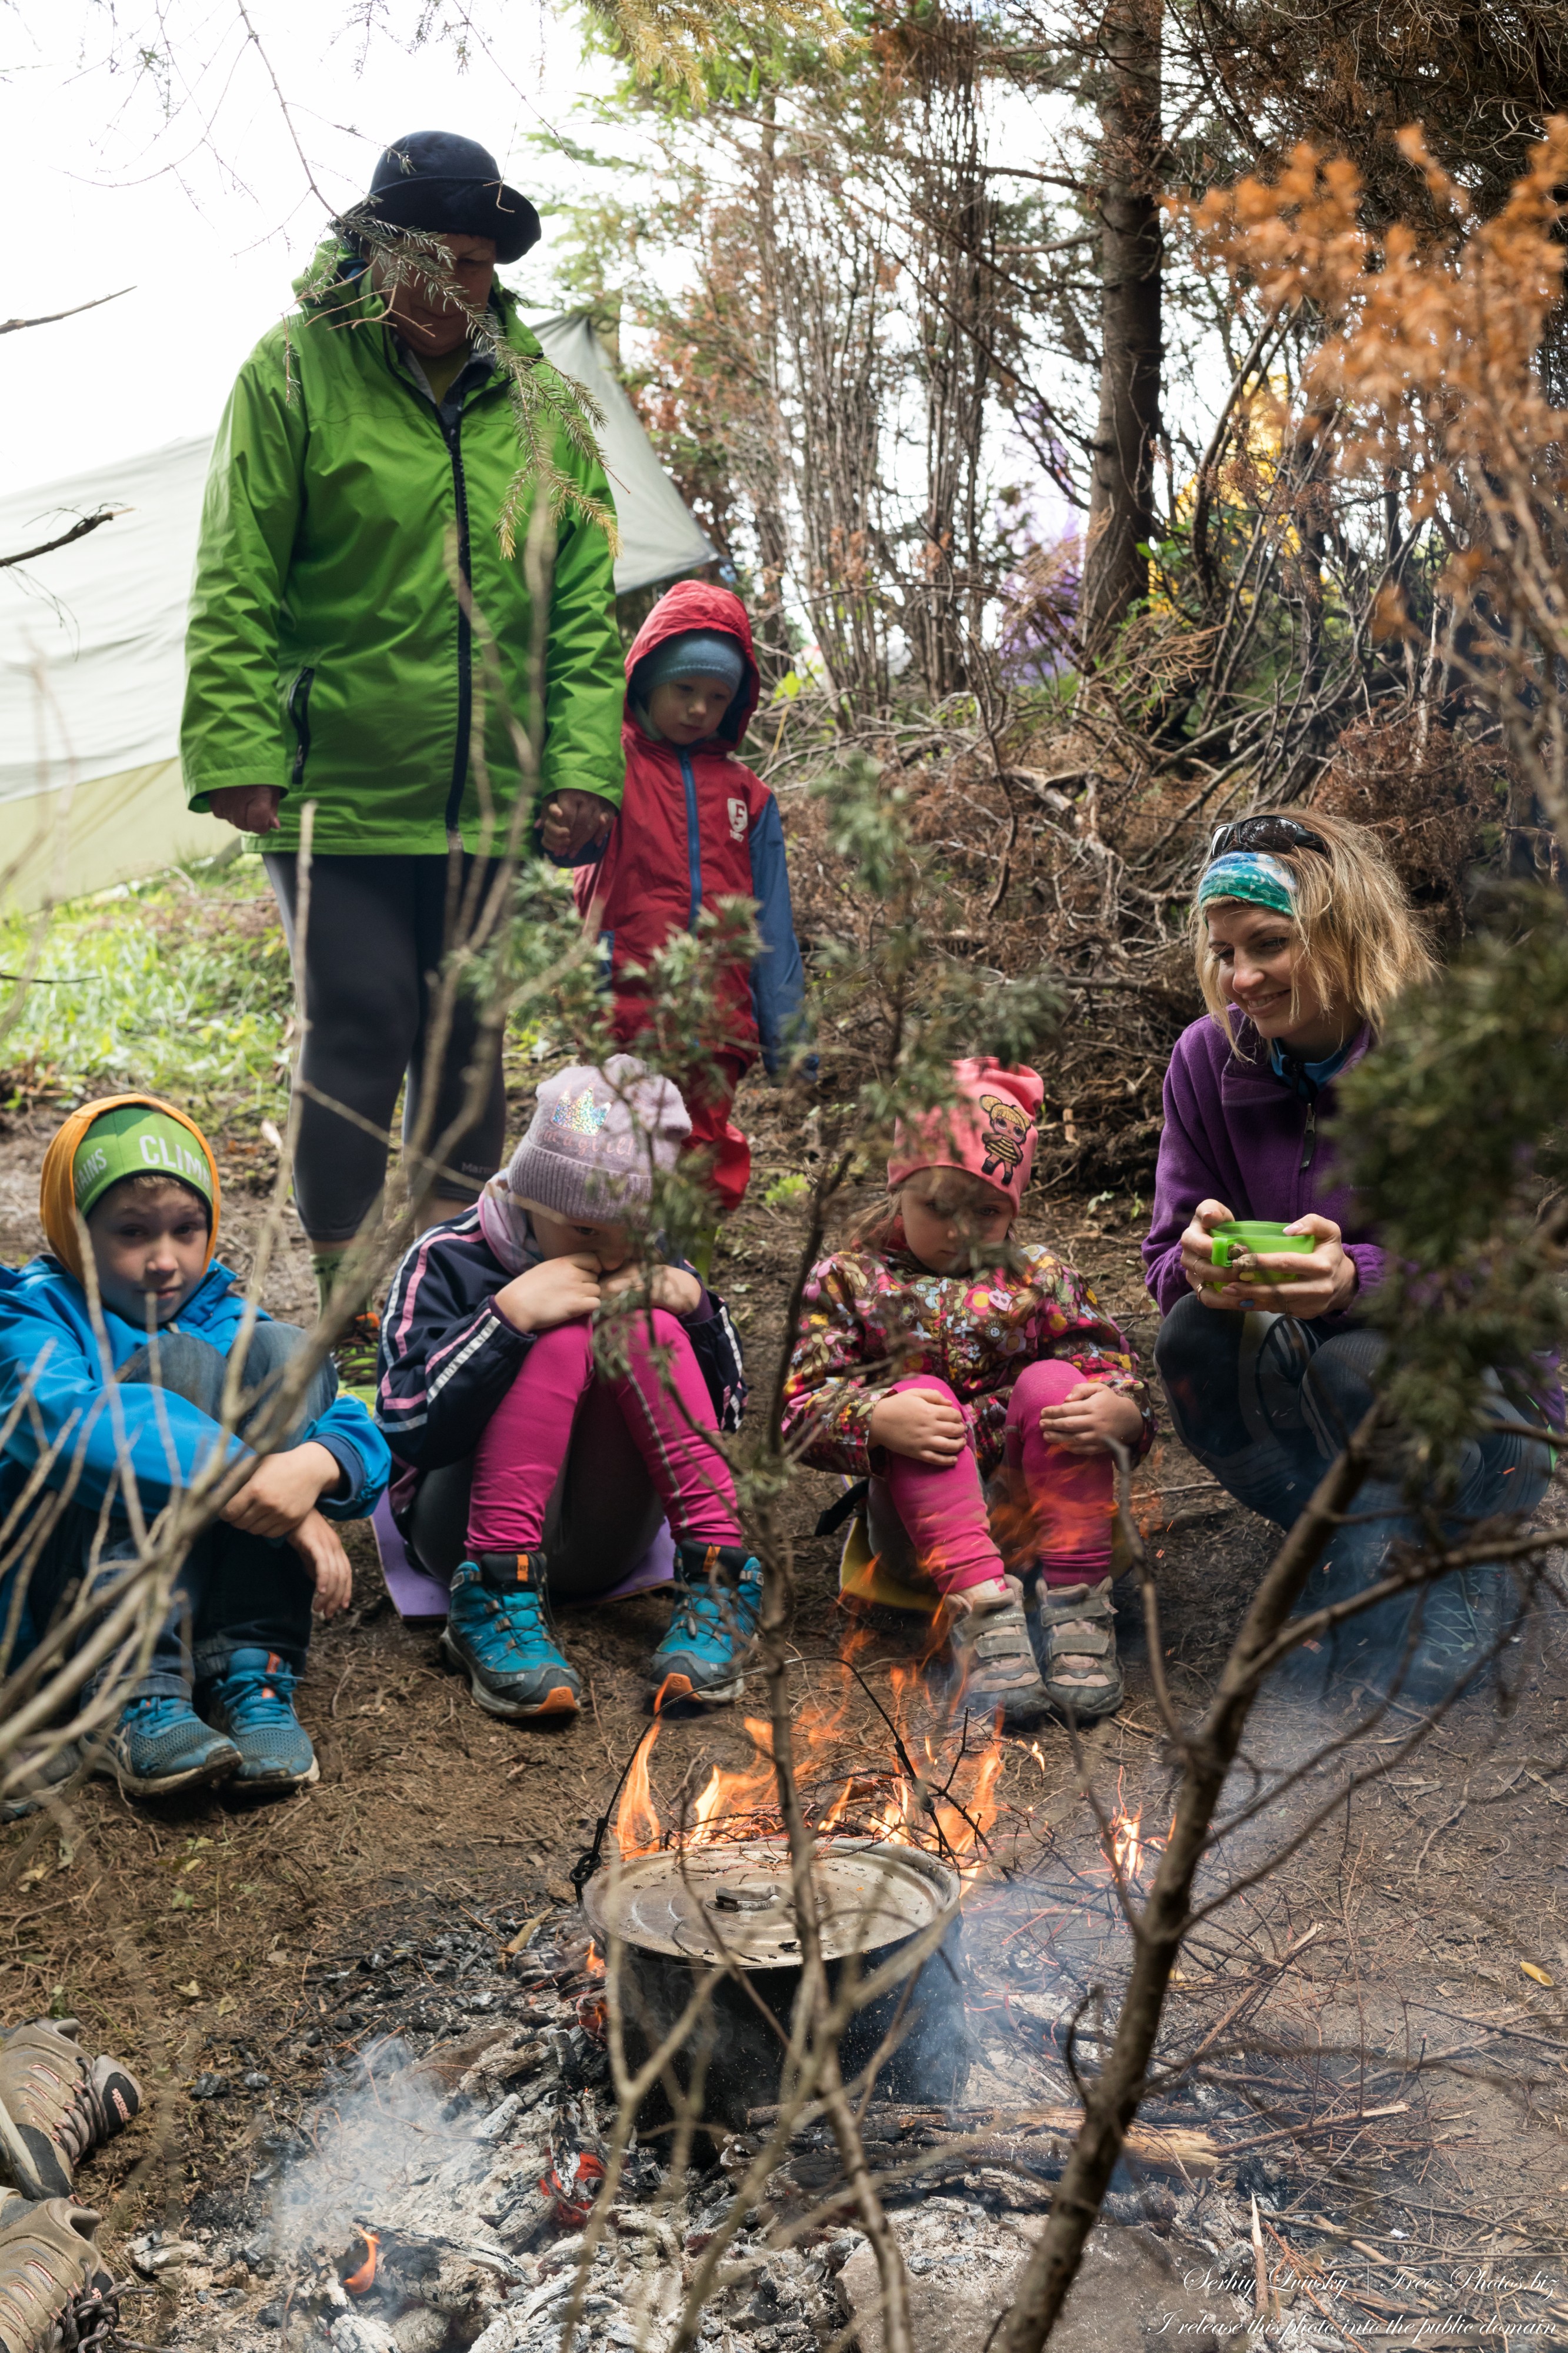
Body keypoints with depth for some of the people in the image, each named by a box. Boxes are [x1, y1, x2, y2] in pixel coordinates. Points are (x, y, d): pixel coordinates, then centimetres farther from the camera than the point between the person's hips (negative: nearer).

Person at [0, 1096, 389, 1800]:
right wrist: (250, 1483, -35)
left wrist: (314, 1466, -28)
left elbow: (360, 1435, -2)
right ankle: (138, 1698, -33)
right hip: (58, 1589, -4)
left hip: (215, 1584, 4)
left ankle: (249, 1672, -23)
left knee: (282, 1352, -12)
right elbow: (63, 1418, -27)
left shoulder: (222, 1315, 12)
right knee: (180, 1361, -21)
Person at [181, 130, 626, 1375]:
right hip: (338, 791, -4)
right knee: (362, 1030, -5)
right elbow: (236, 587, -4)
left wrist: (585, 762, -1)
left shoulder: (541, 405, 9)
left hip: (490, 799, 4)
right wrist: (240, 749, -13)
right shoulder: (294, 375, -1)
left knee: (469, 1040, 10)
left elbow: (584, 606, 8)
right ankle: (349, 1309, 8)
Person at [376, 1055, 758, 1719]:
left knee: (639, 1326, -21)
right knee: (565, 1336, -27)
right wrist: (510, 1313, -28)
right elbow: (406, 1430, -20)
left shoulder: (646, 1260, 4)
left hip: (600, 1540, 3)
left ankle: (717, 1574, -26)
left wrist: (693, 1305, -14)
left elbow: (725, 1415, 4)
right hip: (468, 1528, -3)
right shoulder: (448, 1261, -8)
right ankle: (496, 1596, -32)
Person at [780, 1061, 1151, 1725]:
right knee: (920, 1393, -28)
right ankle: (981, 1605, -42)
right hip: (916, 1516, -1)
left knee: (1052, 1382, -23)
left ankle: (1075, 1601, -31)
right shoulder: (846, 1279, 8)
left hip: (1027, 1511, 1)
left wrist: (1120, 1413, -24)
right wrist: (876, 1421, -26)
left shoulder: (1039, 1277, 13)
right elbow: (802, 1408, -4)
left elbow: (1114, 1372, 2)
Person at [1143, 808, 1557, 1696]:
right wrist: (1197, 1266, -29)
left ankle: (1457, 1566, -10)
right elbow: (1167, 1262, -2)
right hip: (1313, 1405, 4)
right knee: (1193, 1338, -26)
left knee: (1362, 1364, -35)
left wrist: (1358, 1278, -38)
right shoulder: (1210, 1058, -3)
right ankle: (1373, 1541, -13)